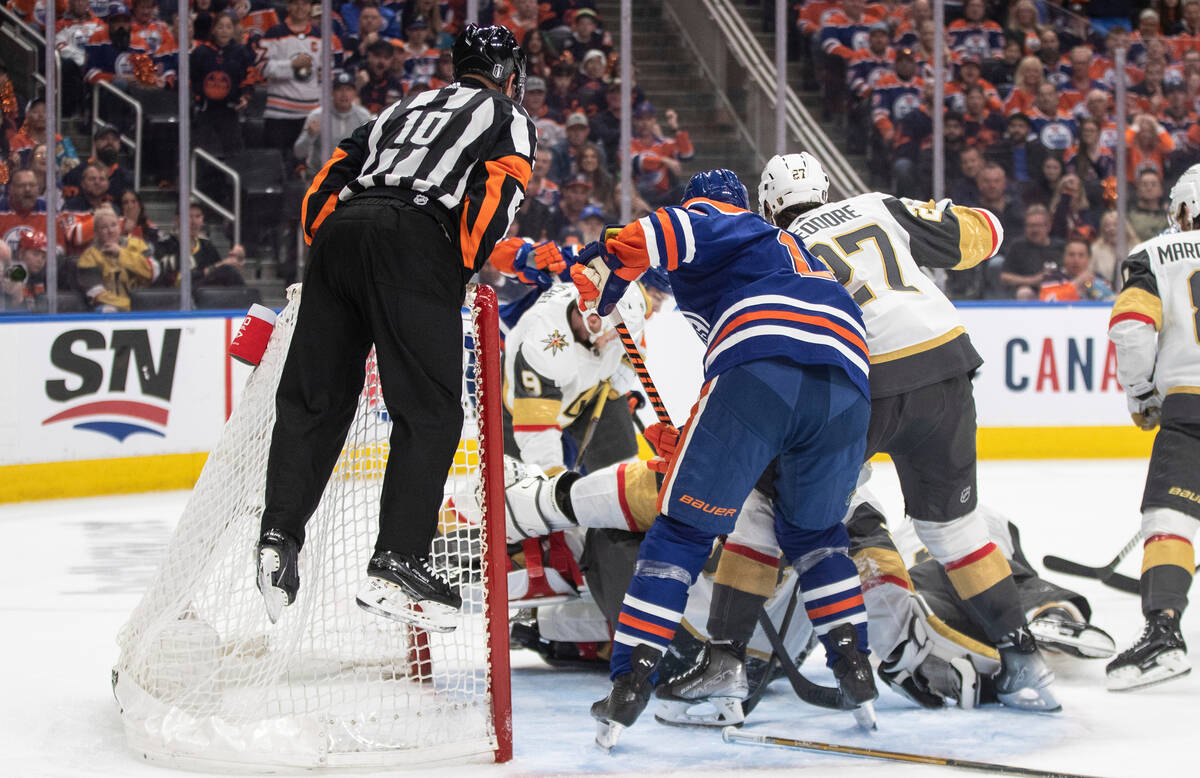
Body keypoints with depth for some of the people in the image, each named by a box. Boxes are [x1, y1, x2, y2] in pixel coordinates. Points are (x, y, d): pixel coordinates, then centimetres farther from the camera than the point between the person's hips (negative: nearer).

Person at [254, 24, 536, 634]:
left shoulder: (405, 109, 35)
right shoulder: (509, 118, 19)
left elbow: (326, 184, 25)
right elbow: (498, 192, -1)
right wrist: (465, 265, 6)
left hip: (338, 232, 5)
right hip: (416, 242, -5)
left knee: (313, 398, 9)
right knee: (429, 410, -4)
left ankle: (279, 537, -2)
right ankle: (397, 562, -14)